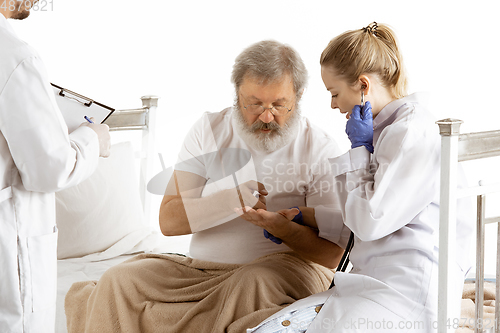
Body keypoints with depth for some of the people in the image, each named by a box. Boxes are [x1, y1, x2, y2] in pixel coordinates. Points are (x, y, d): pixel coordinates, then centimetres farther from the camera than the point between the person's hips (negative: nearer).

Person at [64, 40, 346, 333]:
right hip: (201, 268, 3)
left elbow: (332, 254, -6)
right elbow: (169, 220, -3)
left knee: (256, 283, -38)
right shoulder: (209, 131, 5)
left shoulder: (321, 149, -3)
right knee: (119, 280, -22)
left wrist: (285, 231, -26)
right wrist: (232, 201, -20)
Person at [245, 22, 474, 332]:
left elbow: (369, 222, -16)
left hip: (406, 295, -9)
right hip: (371, 285, 9)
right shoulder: (389, 130, 18)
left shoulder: (414, 134, -13)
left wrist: (359, 148, -5)